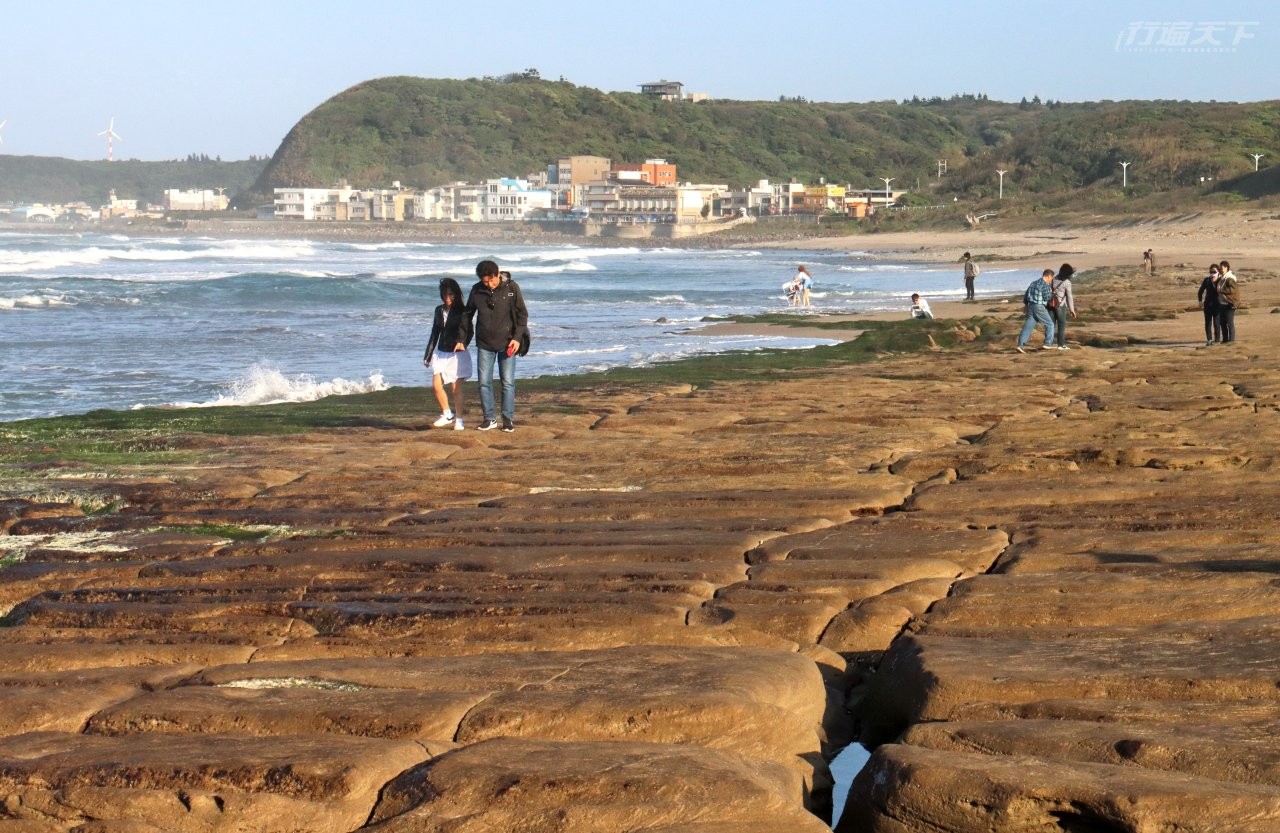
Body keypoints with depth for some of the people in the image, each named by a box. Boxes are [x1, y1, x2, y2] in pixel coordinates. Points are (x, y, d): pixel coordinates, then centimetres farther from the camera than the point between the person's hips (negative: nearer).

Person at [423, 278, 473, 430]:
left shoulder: (462, 311, -7)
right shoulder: (439, 310, 10)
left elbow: (468, 331, -15)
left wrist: (462, 343, -36)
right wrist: (428, 355, 15)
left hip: (457, 354, -5)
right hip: (441, 353, 5)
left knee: (456, 388, -3)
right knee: (436, 385, -3)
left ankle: (459, 420, 6)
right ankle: (447, 414, 15)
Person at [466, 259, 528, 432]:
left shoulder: (511, 288, -7)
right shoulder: (477, 291, -1)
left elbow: (522, 314, -2)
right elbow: (468, 314, 11)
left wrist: (517, 337, -11)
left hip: (507, 344, -2)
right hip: (484, 345, 2)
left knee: (508, 382, -1)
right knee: (484, 382, 2)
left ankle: (508, 418, 7)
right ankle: (489, 418, 11)